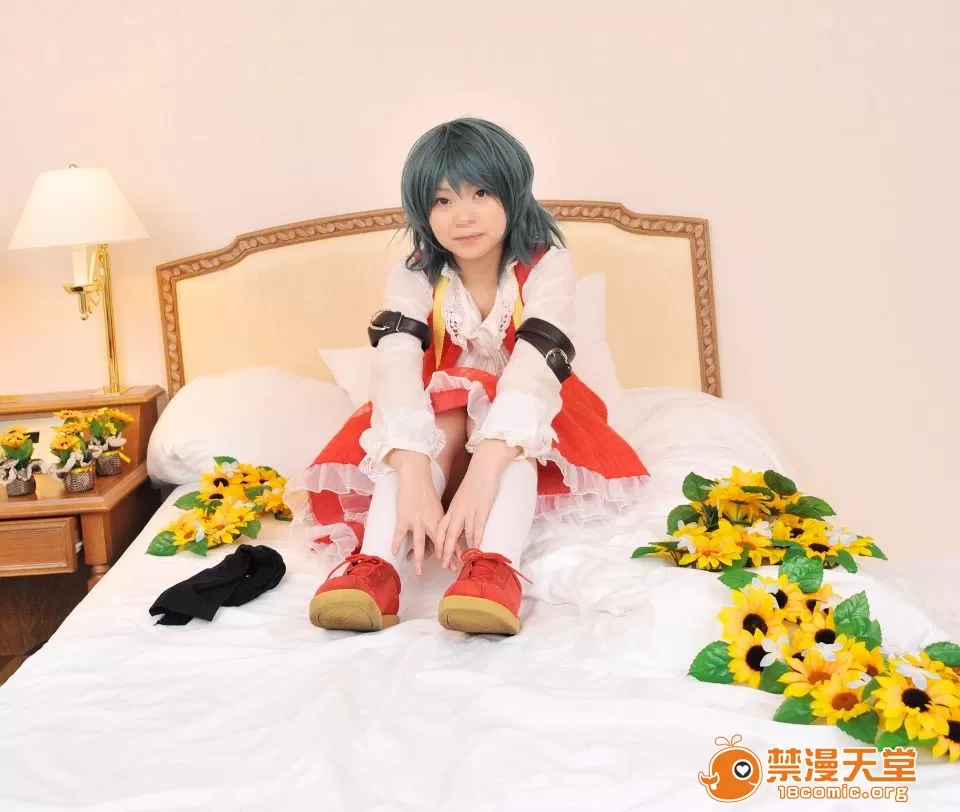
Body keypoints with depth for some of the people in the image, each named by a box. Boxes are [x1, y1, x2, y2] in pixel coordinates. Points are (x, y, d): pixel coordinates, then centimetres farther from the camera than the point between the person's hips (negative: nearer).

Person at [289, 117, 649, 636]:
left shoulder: (546, 266, -16)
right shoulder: (414, 278, -12)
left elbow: (535, 367, -34)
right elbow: (395, 367, -31)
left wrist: (482, 473, -51)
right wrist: (414, 476, -50)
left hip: (519, 426, -1)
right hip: (439, 421, 1)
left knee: (496, 409, -32)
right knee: (443, 405, -31)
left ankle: (494, 564, -54)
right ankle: (375, 563, -48)